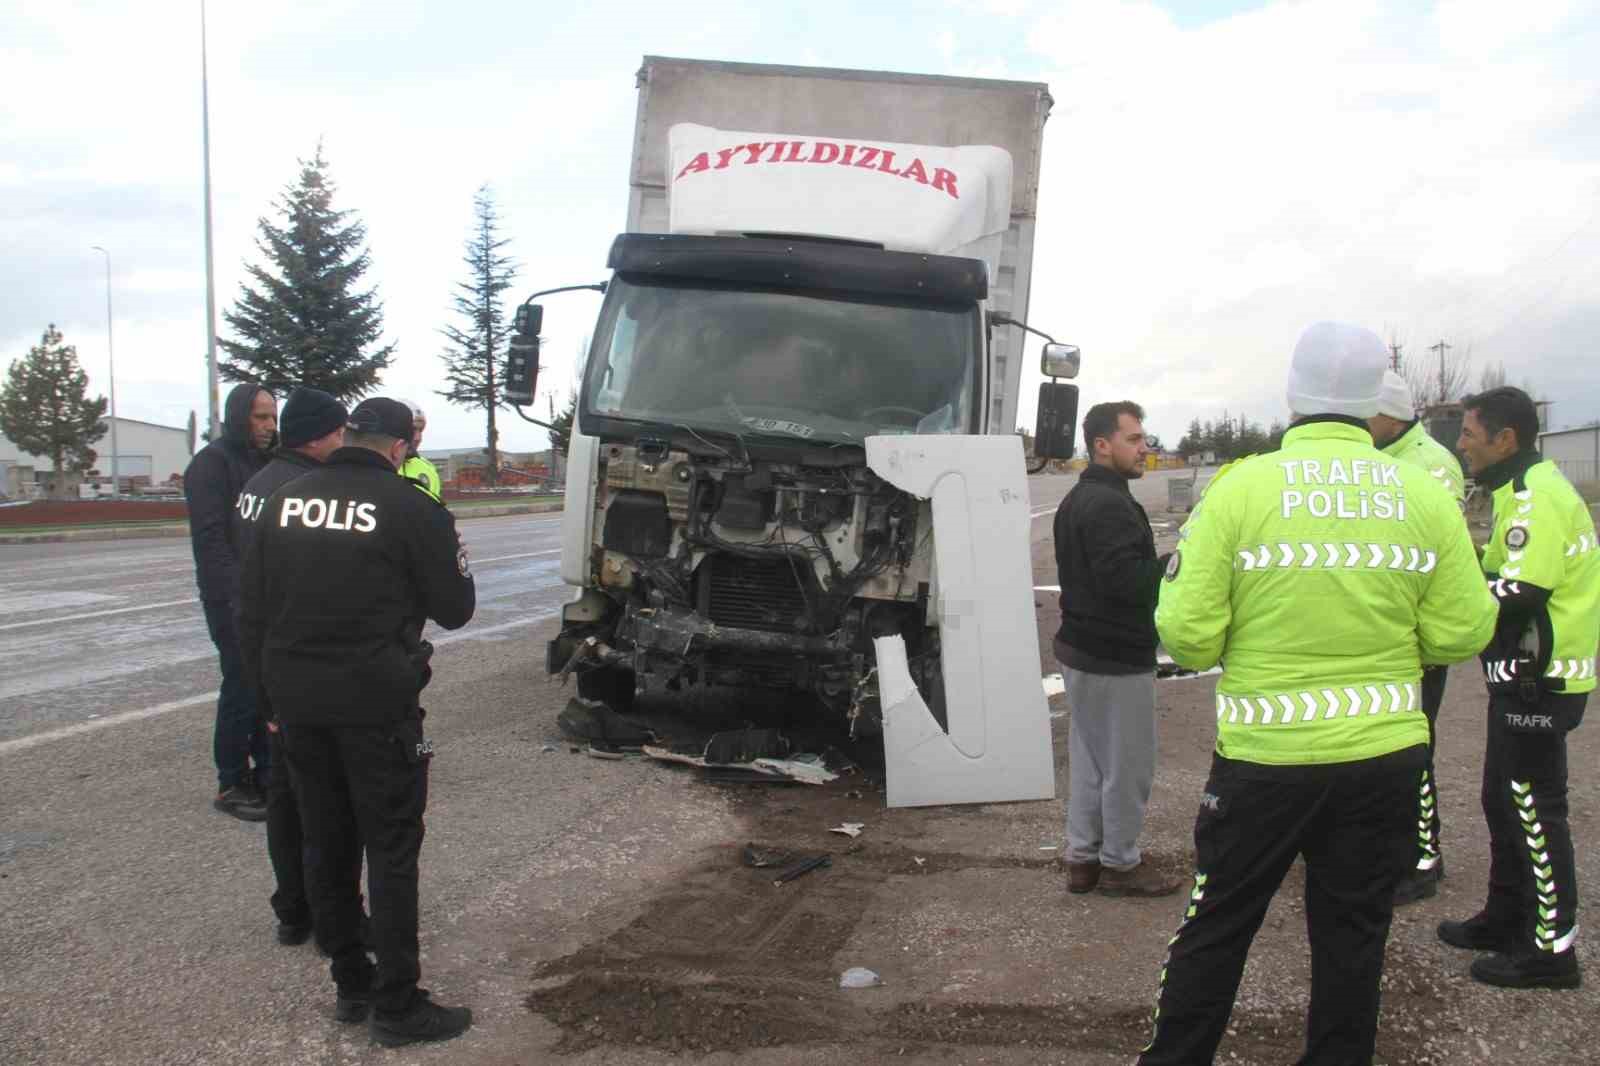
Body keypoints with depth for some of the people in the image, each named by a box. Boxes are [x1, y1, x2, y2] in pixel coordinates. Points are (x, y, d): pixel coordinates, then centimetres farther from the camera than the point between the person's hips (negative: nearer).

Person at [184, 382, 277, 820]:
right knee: (243, 690, -5)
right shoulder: (212, 463, -9)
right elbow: (209, 539, -17)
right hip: (233, 601, -7)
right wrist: (235, 597, -22)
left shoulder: (265, 463, 15)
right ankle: (231, 785, 5)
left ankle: (267, 773, 18)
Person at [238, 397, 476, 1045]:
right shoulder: (410, 509, -9)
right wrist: (446, 550, 14)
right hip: (375, 705, -5)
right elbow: (454, 609, -3)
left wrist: (272, 690, 18)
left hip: (298, 704, 6)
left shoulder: (285, 502, 7)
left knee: (326, 843, 16)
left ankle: (350, 985, 27)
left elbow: (251, 611, 10)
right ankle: (397, 1008, 9)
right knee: (392, 851, 3)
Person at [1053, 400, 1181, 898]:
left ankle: (1082, 857, 26)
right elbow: (1126, 581, -28)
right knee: (1127, 764, 3)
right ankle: (1120, 863, 16)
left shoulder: (1077, 499, 13)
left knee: (1090, 758, 17)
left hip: (1080, 648, 10)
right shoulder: (1110, 506, -20)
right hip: (1115, 660, -10)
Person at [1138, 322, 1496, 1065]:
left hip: (1263, 756, -2)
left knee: (1215, 927, 12)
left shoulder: (1241, 489, -12)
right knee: (1352, 932, 17)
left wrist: (1176, 578, 9)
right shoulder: (1425, 497, -4)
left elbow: (1189, 638, -11)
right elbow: (1462, 635, -1)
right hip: (1383, 755, 2)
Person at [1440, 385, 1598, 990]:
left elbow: (1518, 594, -25)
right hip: (1529, 674, 10)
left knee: (1535, 814, -2)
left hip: (1539, 680, -10)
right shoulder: (1526, 491, 13)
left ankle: (1551, 950, 8)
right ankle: (1506, 919, 31)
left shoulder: (1538, 497, -20)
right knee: (1505, 802, 19)